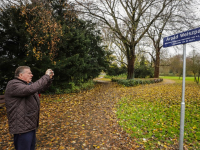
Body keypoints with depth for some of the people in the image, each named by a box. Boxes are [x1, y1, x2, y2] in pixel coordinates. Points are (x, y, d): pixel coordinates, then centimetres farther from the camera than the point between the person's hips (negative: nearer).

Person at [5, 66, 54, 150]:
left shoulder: (28, 84, 10)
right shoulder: (13, 85, -20)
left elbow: (42, 87, 15)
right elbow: (31, 89, -36)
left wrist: (49, 79, -3)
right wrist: (46, 76, -30)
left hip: (31, 124, 10)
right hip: (22, 127, -10)